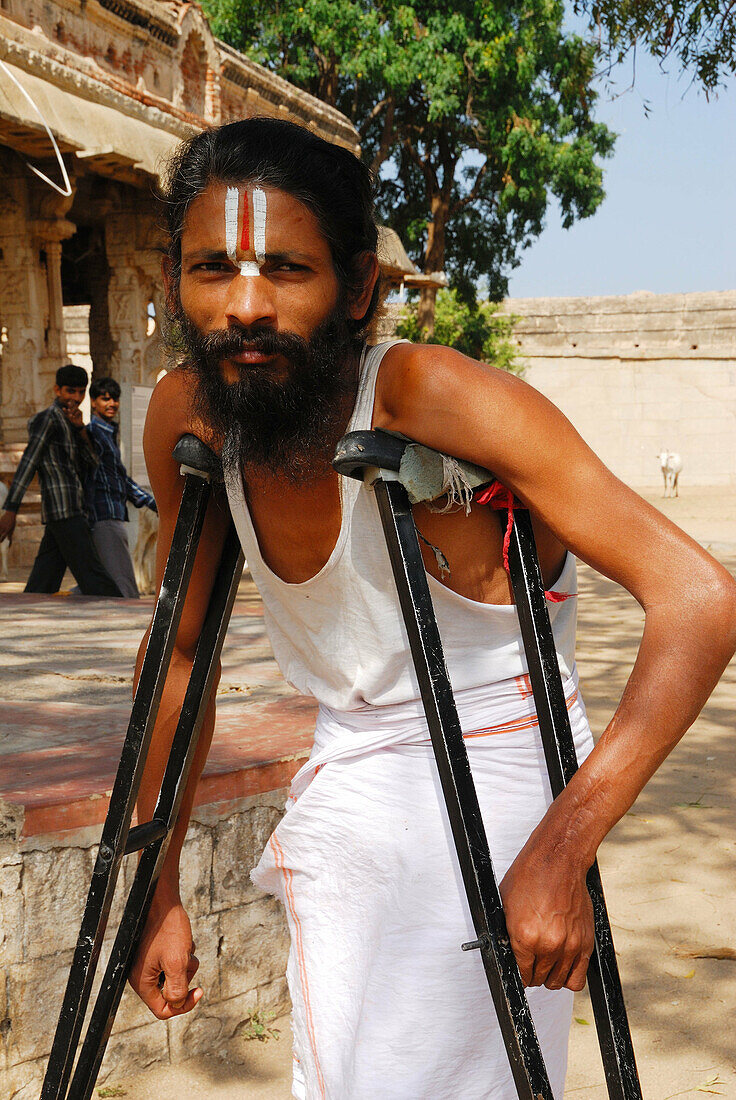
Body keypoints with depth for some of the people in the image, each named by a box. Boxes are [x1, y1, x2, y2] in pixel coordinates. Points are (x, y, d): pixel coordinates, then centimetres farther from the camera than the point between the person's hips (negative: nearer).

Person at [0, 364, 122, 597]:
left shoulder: (68, 422, 24)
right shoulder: (48, 417, -3)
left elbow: (92, 464, 14)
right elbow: (28, 463, -12)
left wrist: (80, 428, -3)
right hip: (64, 510, -9)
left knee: (41, 585, 6)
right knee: (93, 578, -11)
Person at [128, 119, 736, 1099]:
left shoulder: (434, 397, -26)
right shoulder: (184, 418, -7)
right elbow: (182, 652, 6)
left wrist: (561, 850, -36)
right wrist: (159, 888, 7)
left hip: (496, 782, -5)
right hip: (347, 789, 5)